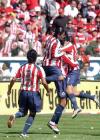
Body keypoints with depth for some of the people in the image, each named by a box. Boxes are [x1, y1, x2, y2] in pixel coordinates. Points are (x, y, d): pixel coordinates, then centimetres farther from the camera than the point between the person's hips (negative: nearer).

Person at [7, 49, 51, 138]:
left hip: (23, 92, 3)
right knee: (32, 113, 13)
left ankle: (14, 116, -18)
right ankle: (24, 133, 5)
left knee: (23, 112, 18)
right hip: (34, 93, -3)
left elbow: (13, 79, 2)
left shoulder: (22, 68, 4)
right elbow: (44, 82, -15)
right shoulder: (39, 69, -7)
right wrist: (48, 90, 3)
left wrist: (9, 90, 15)